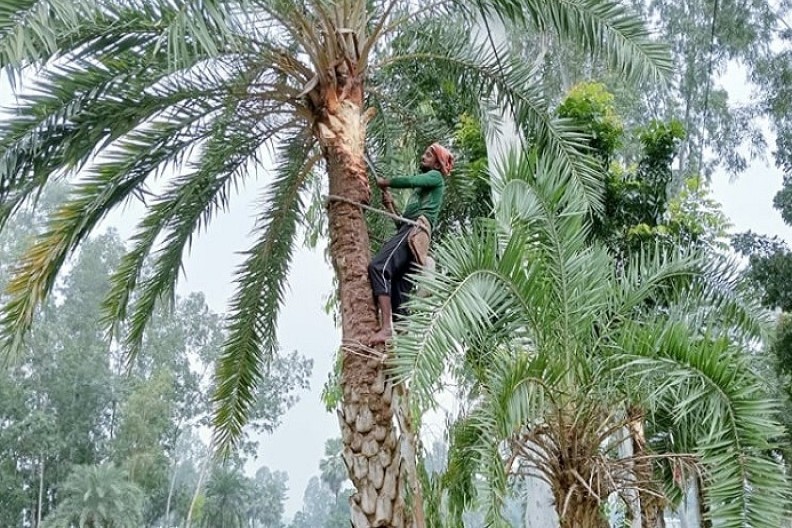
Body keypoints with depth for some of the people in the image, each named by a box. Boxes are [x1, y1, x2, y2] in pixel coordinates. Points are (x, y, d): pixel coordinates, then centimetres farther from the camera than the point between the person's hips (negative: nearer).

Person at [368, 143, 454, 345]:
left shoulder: (436, 176, 15)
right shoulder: (419, 190, 37)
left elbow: (410, 181, -5)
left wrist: (385, 182, 9)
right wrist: (390, 206, 21)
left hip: (417, 229, -9)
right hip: (408, 231, 9)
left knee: (378, 267, -30)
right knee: (400, 295, -4)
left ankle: (386, 326, -43)